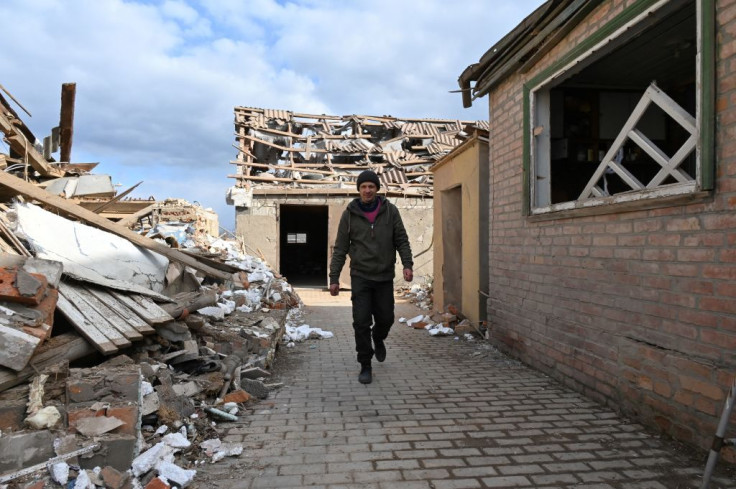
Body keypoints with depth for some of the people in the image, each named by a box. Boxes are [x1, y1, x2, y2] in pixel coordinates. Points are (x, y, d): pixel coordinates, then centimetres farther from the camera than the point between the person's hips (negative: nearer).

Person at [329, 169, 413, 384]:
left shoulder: (390, 211, 0)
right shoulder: (349, 214, -2)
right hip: (360, 276, -1)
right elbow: (340, 248, 0)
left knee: (385, 318, 10)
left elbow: (401, 240, 3)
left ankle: (378, 339, 45)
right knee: (361, 323, -4)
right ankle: (365, 365, 11)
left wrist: (407, 264, -12)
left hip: (385, 276, 1)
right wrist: (334, 277, -4)